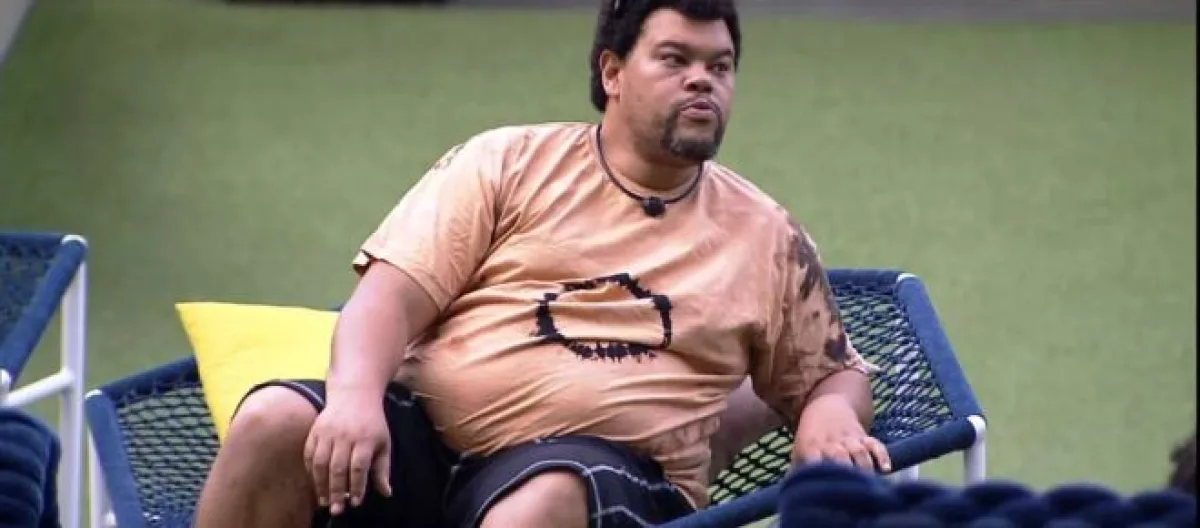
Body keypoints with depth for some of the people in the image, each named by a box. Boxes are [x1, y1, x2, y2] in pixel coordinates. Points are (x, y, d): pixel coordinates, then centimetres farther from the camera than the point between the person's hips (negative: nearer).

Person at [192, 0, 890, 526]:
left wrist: (832, 417, -2)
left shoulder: (768, 238, 15)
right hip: (425, 435, 1)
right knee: (274, 421, -28)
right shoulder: (508, 164, 10)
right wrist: (355, 398, -20)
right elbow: (392, 296, 2)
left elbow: (836, 373, 24)